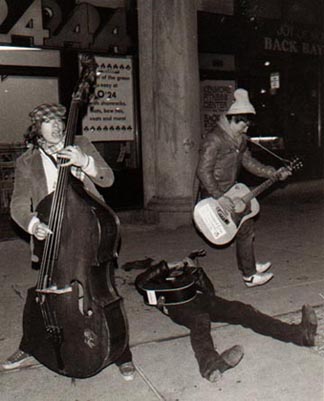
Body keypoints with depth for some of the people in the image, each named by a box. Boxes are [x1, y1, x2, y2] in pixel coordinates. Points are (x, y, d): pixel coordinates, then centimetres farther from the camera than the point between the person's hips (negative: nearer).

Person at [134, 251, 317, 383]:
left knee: (241, 310, -20)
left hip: (200, 299, 4)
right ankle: (210, 363, -72)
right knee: (200, 320, -40)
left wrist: (196, 269, 14)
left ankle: (299, 333, -35)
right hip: (179, 307, -4)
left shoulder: (184, 276, 40)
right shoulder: (156, 285, 31)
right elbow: (140, 281, 5)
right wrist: (168, 266, 5)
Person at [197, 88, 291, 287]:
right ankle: (250, 276, 5)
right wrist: (219, 197, -28)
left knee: (247, 224, 16)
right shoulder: (214, 140, -21)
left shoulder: (239, 141, 8)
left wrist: (274, 173, 6)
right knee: (245, 228, -8)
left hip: (229, 194, 10)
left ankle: (248, 265, 35)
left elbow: (250, 162, 16)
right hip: (214, 197, -10)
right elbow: (203, 172, -26)